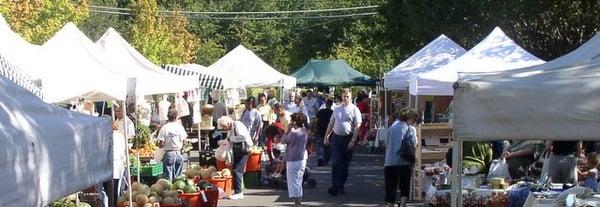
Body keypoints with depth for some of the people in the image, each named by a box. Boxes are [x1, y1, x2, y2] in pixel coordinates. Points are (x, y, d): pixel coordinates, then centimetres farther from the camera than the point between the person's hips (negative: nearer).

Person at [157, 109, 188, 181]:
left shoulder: (164, 128, -8)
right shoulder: (180, 127, 0)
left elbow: (161, 144, -9)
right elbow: (184, 141, 2)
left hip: (168, 154, -2)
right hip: (178, 153, 3)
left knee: (168, 177, 1)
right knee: (178, 176, 10)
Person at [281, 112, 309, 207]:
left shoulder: (293, 133, -21)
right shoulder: (305, 131, 3)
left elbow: (283, 140, -8)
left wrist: (288, 130, -3)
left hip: (293, 161, -8)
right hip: (303, 159, 8)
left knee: (294, 182, -1)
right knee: (298, 182, 19)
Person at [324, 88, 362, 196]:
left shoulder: (354, 109, -3)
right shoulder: (337, 109, 11)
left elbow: (357, 126, -8)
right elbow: (331, 123, 18)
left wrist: (353, 141, -15)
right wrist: (326, 136, 15)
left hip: (348, 139, -3)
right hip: (336, 138, 3)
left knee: (345, 164, 7)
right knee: (335, 162, -8)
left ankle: (341, 186, 20)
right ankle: (334, 186, -11)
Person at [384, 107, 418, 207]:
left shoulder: (392, 126, 7)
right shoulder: (410, 129, -5)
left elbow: (386, 145, 10)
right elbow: (414, 147, -9)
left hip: (390, 162, 3)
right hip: (404, 162, -3)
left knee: (390, 187, 12)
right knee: (404, 187, 7)